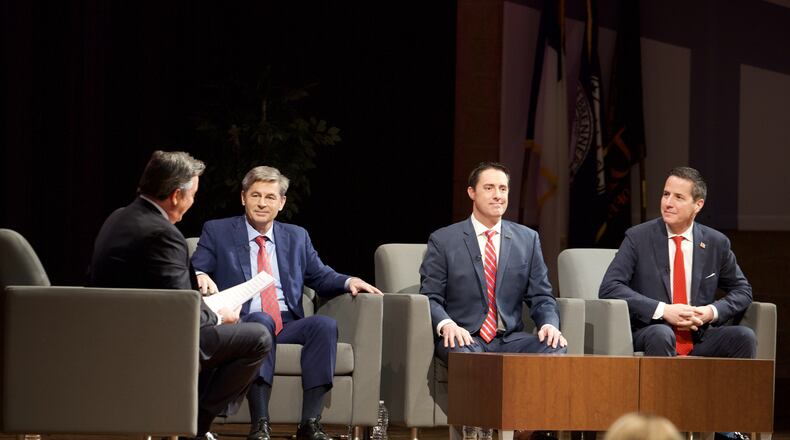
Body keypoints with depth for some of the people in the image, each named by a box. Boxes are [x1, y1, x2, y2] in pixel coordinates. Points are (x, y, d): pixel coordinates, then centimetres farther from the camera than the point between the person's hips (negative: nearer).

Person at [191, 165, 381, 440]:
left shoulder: (297, 237, 23)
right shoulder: (217, 232, 13)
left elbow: (321, 277, 24)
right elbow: (193, 271, 4)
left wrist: (348, 281, 2)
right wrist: (201, 277, -21)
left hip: (288, 325, 3)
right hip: (242, 323, -3)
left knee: (325, 324, -28)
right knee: (261, 321, -38)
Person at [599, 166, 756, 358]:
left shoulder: (716, 243, 8)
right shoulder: (638, 238, 0)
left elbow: (742, 291, 18)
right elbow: (609, 288, -8)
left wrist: (712, 312, -5)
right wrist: (663, 310, -18)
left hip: (698, 338, 3)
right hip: (648, 334, -3)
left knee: (745, 336, -22)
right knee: (661, 334, -36)